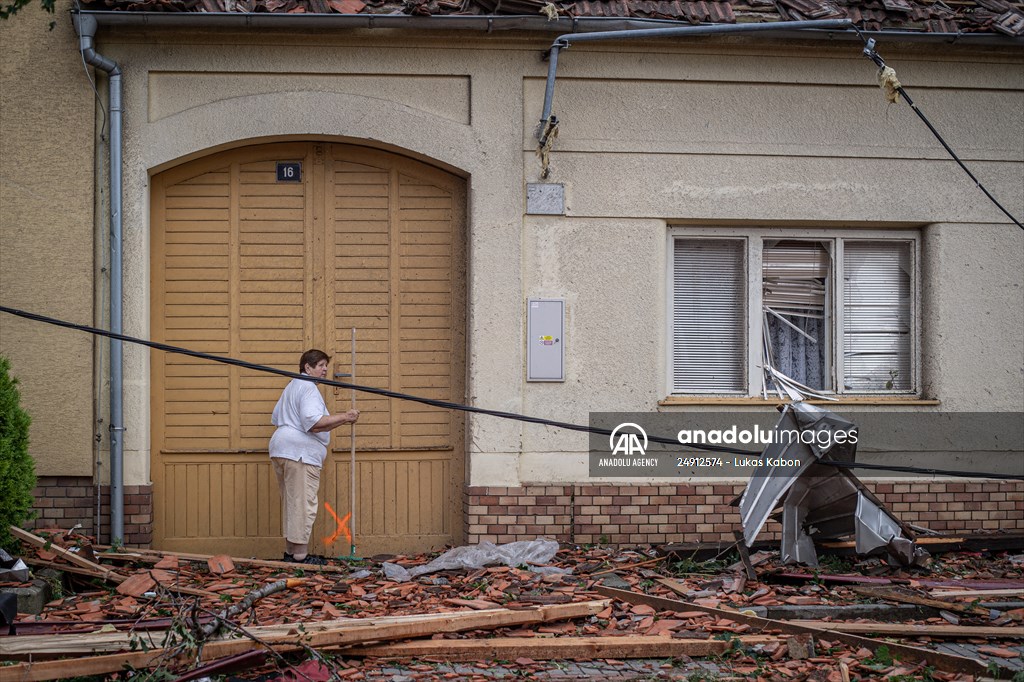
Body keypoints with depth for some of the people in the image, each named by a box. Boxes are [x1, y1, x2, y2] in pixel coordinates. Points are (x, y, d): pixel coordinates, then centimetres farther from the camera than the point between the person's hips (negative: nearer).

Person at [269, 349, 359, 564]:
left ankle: (290, 551, 19)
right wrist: (344, 417, -18)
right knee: (303, 504, -8)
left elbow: (275, 418, 31)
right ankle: (300, 555, -8)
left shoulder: (292, 386, 24)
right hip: (300, 452, -11)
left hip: (280, 449, 11)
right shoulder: (309, 388, -10)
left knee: (290, 503, 15)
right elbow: (314, 422, -22)